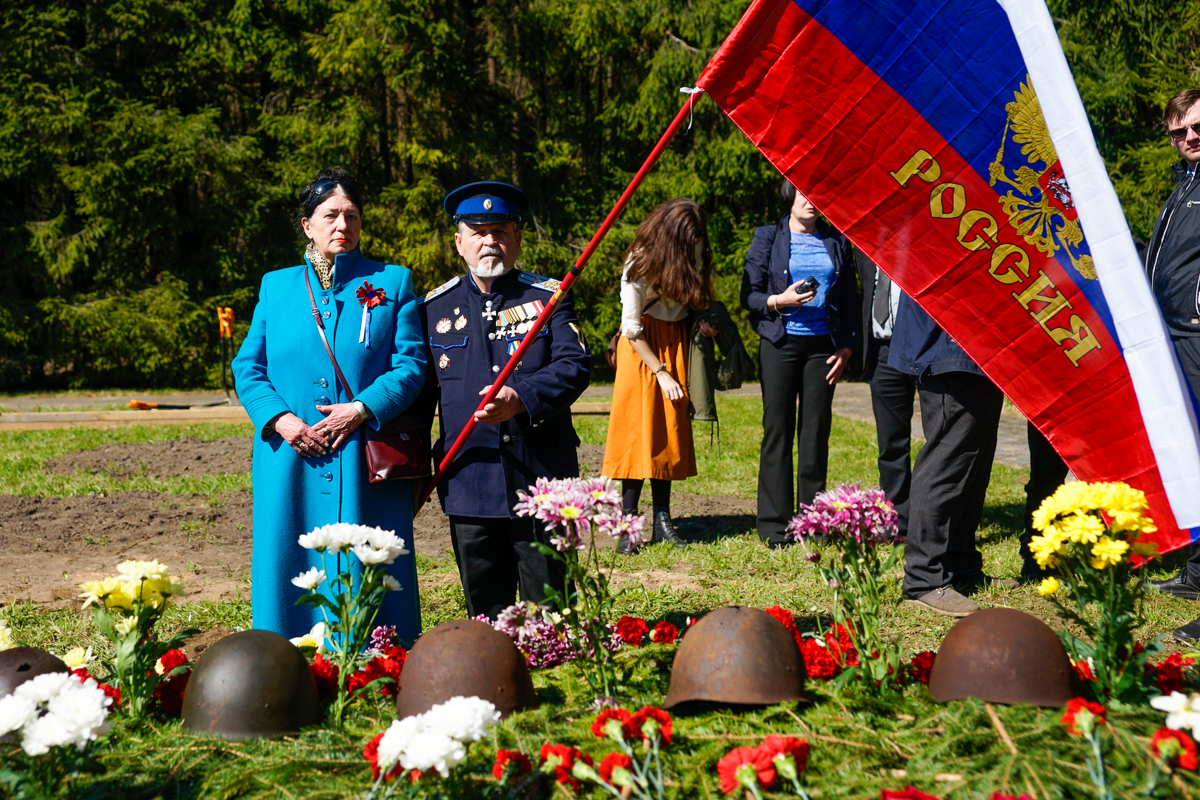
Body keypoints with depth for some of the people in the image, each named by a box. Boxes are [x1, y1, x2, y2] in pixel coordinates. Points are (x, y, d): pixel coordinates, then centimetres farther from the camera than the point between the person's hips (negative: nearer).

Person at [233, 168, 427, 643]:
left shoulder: (392, 283, 10)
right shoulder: (276, 287, 16)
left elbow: (411, 364, 0)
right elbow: (248, 368, 10)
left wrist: (362, 409, -15)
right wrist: (280, 418, -8)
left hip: (366, 466, -2)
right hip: (291, 464, 2)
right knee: (291, 574, 3)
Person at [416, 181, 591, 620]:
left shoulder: (549, 297, 3)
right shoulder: (434, 307, 10)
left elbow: (575, 366, -10)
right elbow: (419, 390, 14)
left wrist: (522, 399, -27)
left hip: (542, 484, -2)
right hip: (469, 487, 2)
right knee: (485, 612, 10)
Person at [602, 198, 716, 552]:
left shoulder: (695, 253, -1)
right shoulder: (640, 263, -17)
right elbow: (632, 328, -13)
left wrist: (701, 317, -7)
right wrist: (661, 372, -12)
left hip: (676, 343, 5)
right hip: (642, 349, -5)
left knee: (671, 431, 3)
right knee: (638, 431, -8)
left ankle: (662, 519, 7)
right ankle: (628, 523, -6)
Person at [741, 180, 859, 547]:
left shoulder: (836, 241, 12)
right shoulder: (768, 238, 6)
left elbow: (850, 299, 13)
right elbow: (749, 295, 3)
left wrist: (846, 347, 3)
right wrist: (779, 301, -16)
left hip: (823, 346, 2)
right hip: (780, 344, -2)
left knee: (816, 431, 1)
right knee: (777, 430, -2)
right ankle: (775, 524, 3)